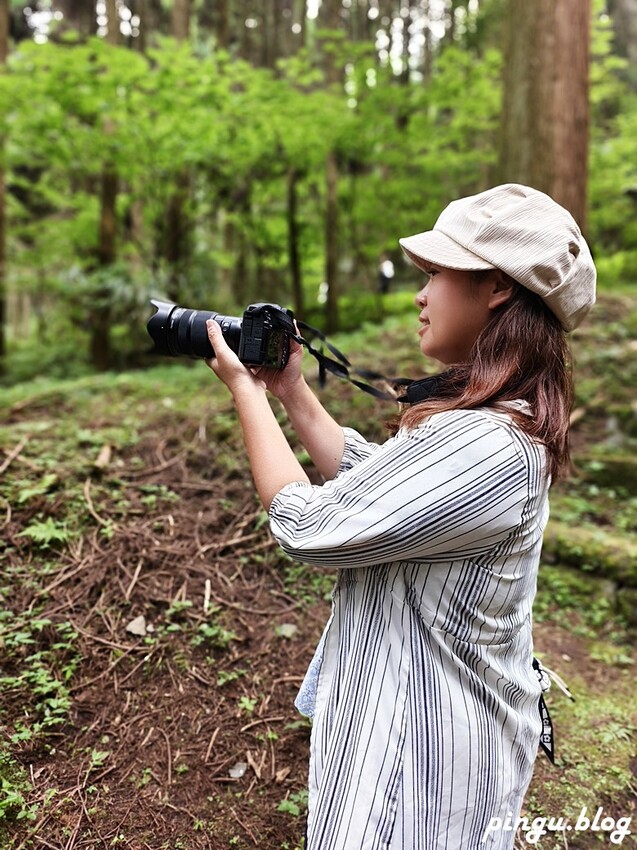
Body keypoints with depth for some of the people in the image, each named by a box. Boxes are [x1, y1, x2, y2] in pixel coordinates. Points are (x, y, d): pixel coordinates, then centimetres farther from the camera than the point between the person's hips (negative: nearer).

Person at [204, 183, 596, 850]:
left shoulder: (485, 446, -32)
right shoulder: (502, 415, 1)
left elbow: (306, 527, -27)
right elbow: (368, 477, 7)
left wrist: (244, 389, -17)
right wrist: (292, 392, 2)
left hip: (426, 740, -9)